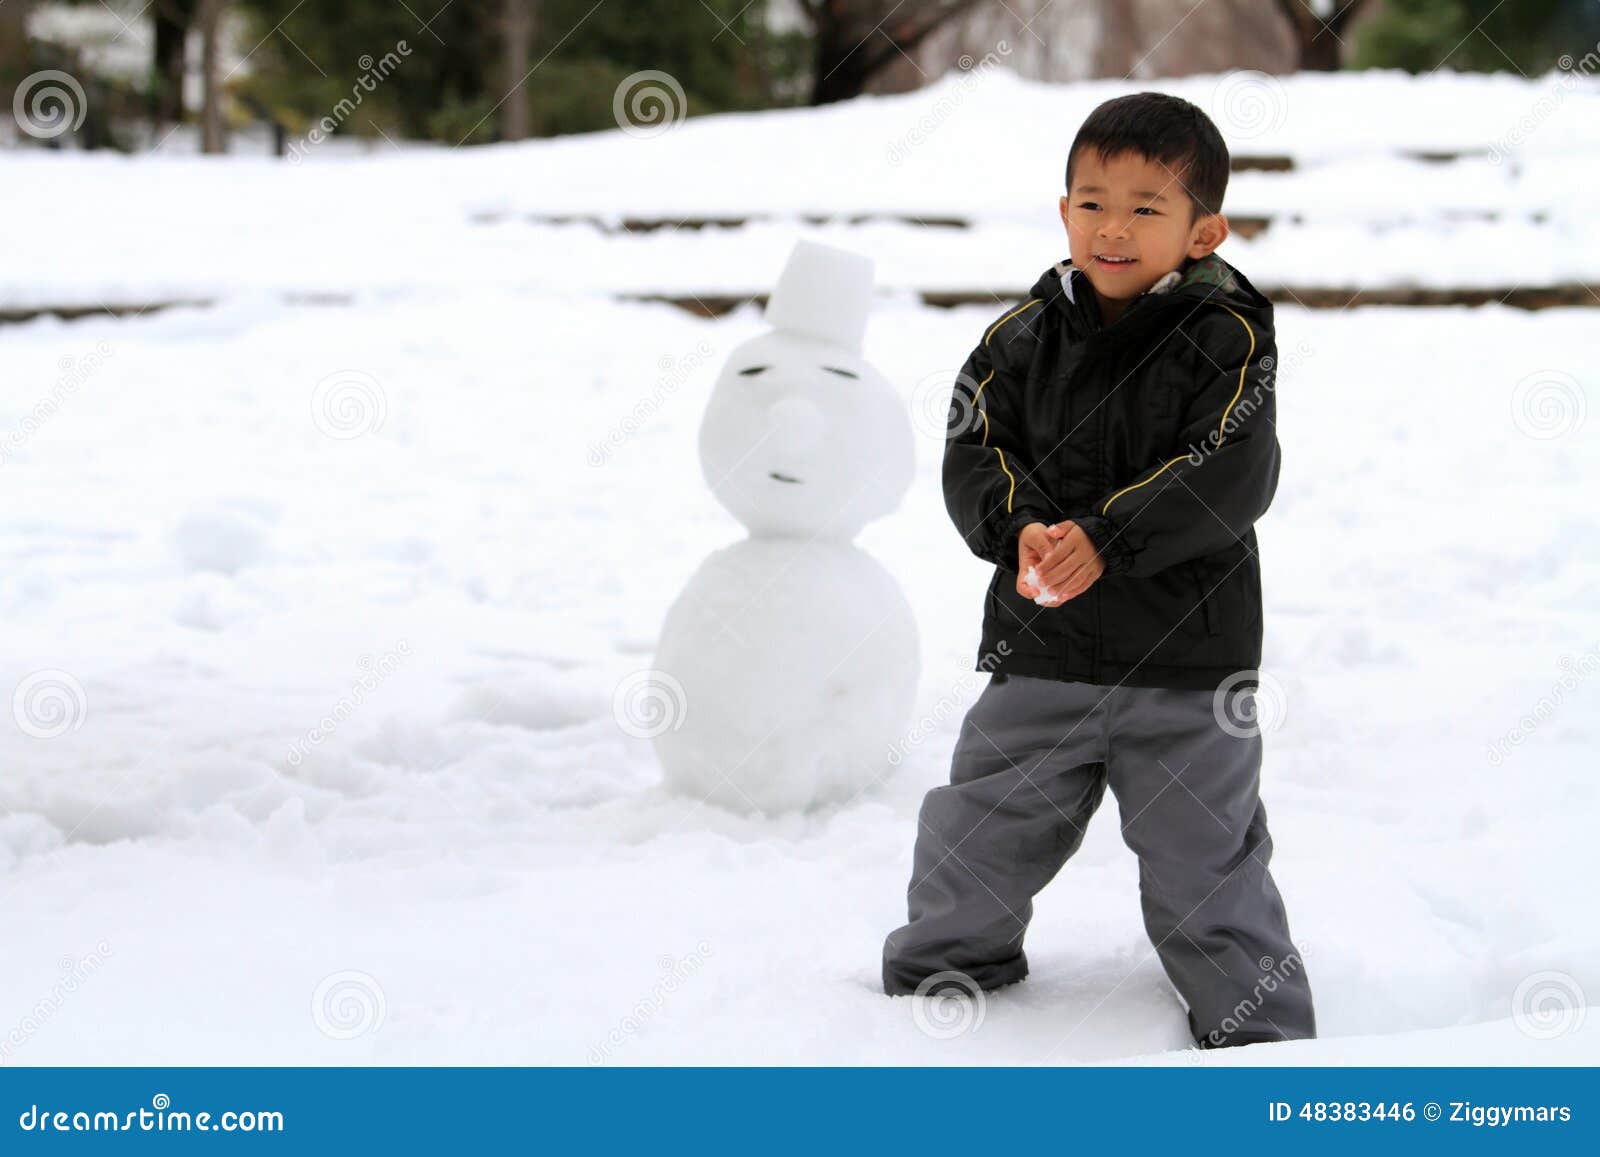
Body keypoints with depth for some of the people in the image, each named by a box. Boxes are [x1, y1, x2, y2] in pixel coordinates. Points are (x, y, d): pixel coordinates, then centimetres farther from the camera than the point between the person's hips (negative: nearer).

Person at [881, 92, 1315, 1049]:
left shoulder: (1228, 340, -8)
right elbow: (974, 454, 1)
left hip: (1187, 660, -3)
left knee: (1206, 856, 4)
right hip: (1040, 650, 3)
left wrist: (1108, 537, -26)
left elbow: (1233, 478, -18)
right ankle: (941, 967, 36)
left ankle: (1263, 1027, 18)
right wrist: (1021, 527, -20)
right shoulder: (1023, 337, 3)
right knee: (981, 831, 13)